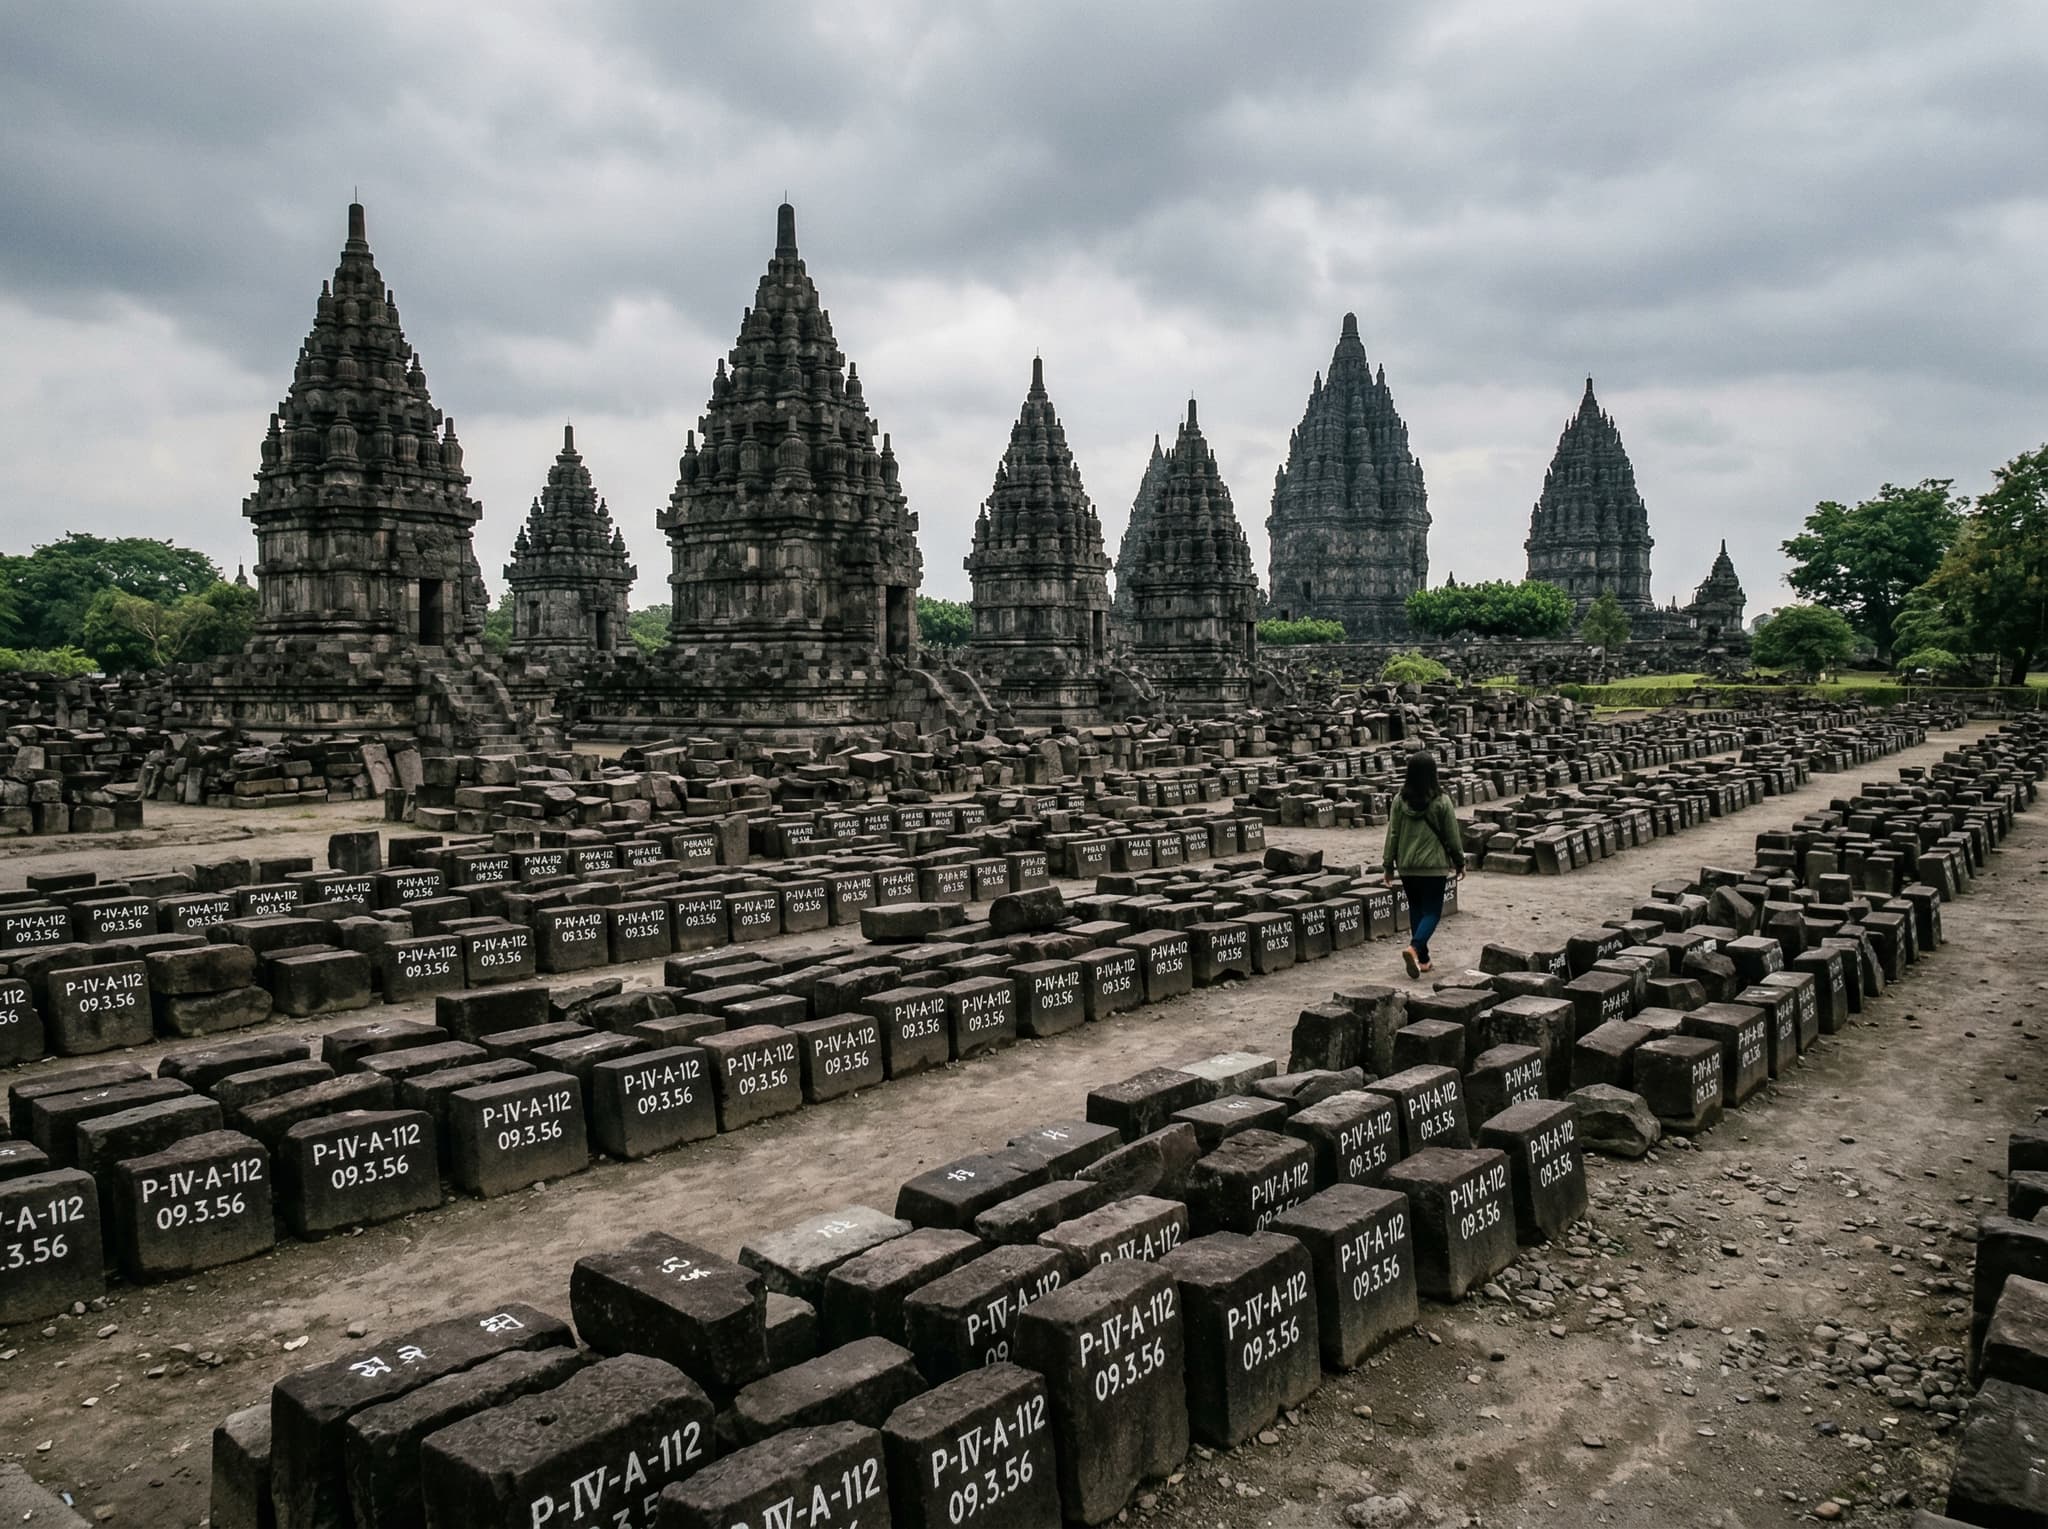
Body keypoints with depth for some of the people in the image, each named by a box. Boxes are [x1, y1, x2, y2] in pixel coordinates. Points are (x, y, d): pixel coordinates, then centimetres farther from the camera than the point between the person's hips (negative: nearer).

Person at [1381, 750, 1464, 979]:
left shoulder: (1400, 800, -5)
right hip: (1434, 865, -3)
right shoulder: (1441, 801, -11)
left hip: (1407, 865, 3)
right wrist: (1459, 862, 10)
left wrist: (1388, 864, 8)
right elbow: (1452, 835, -3)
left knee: (1416, 909, 16)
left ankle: (1422, 959, 20)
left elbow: (1392, 833, -1)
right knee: (1432, 911, 4)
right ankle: (1414, 948, -20)